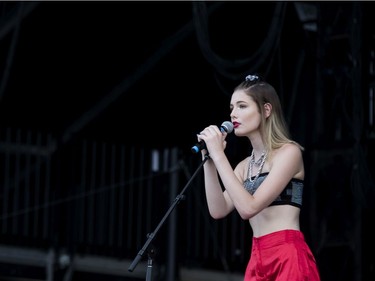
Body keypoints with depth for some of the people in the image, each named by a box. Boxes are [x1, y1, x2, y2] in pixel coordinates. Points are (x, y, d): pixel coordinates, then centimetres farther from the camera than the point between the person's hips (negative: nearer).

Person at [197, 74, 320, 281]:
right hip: (258, 259, 7)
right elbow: (218, 210, 5)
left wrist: (219, 155, -13)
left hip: (289, 257, -7)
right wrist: (209, 159, 1)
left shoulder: (288, 152, -6)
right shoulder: (245, 165, 17)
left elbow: (248, 207, -16)